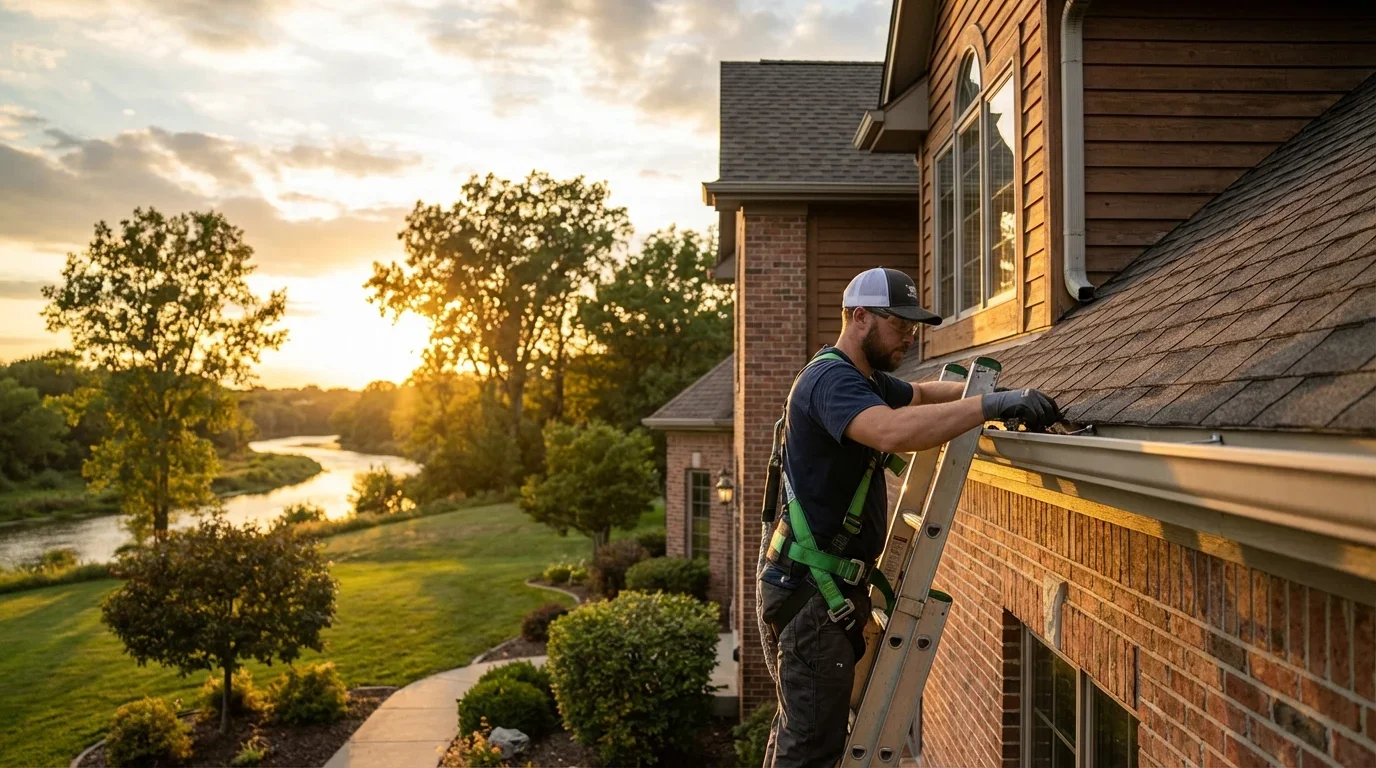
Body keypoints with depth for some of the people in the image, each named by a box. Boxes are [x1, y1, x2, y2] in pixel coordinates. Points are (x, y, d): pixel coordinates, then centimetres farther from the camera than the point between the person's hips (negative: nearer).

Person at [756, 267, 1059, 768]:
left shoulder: (865, 379, 15)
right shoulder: (831, 379, -19)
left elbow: (921, 393, 30)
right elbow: (893, 431, -38)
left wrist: (1003, 399, 15)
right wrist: (991, 406, -34)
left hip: (827, 584, 11)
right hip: (811, 589, -10)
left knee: (799, 727, 19)